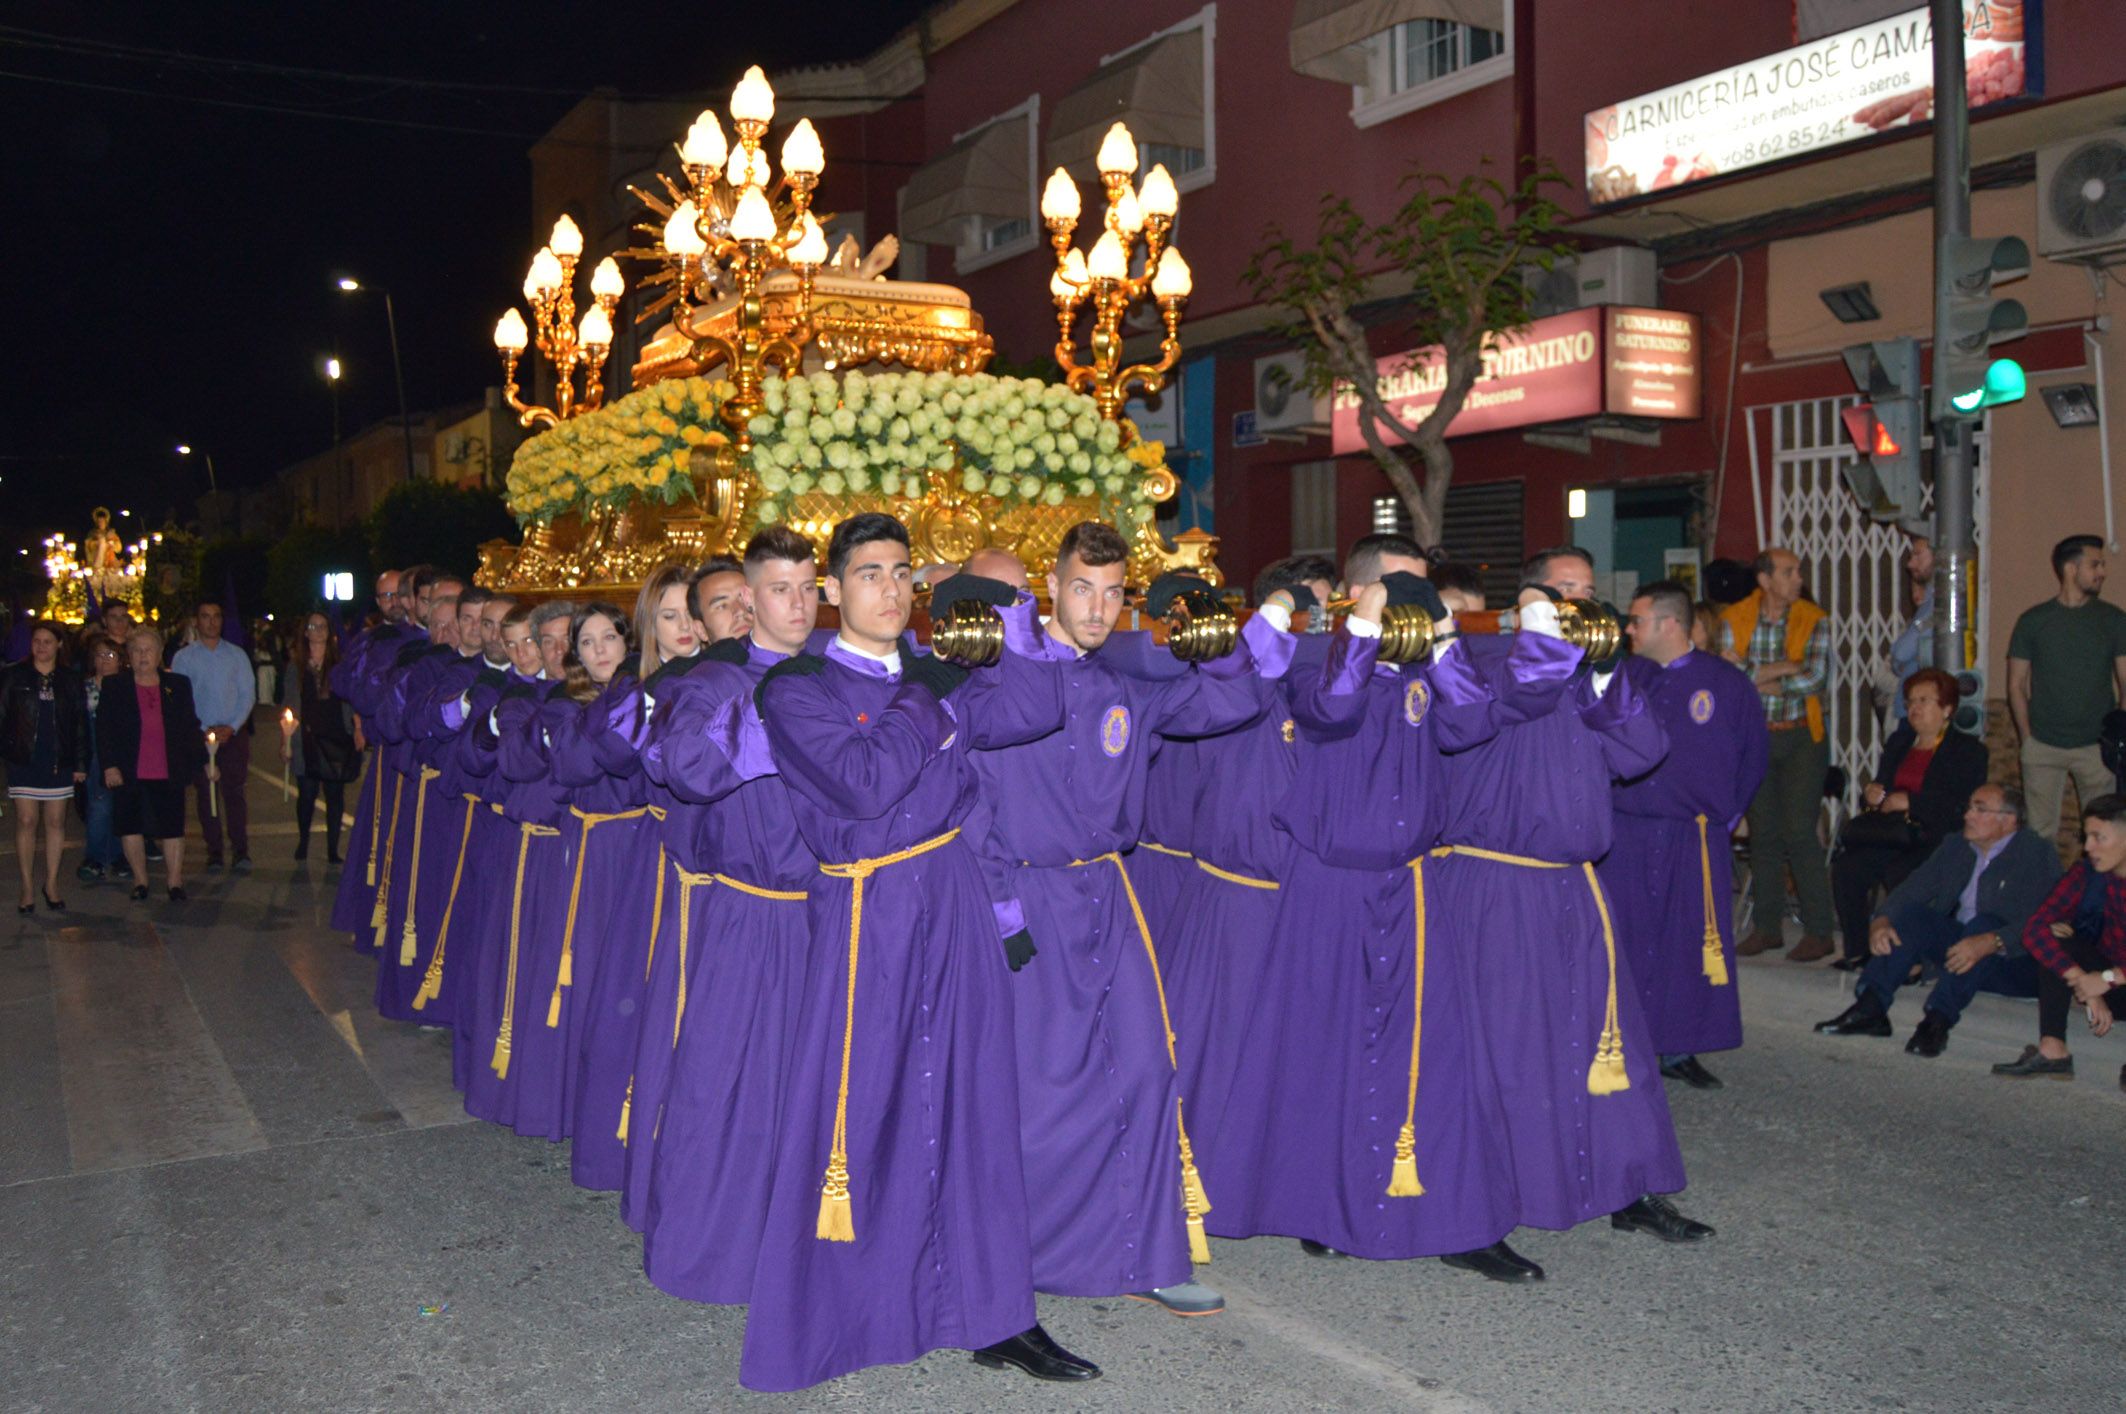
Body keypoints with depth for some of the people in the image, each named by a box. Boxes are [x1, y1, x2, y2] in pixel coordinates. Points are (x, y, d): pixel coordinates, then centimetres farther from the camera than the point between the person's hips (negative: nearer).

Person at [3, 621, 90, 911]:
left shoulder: (70, 680, 6)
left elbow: (80, 723, 6)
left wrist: (81, 763, 3)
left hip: (59, 762, 1)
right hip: (24, 760, -1)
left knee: (56, 822, 5)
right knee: (26, 822, -2)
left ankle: (51, 885, 15)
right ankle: (28, 889, 5)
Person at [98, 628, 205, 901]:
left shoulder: (178, 685, 7)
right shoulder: (115, 688, 4)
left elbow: (191, 727, 11)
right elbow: (104, 730, 1)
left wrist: (203, 760, 9)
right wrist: (109, 765, -7)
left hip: (168, 773, 0)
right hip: (129, 773, 0)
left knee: (172, 827, 0)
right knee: (130, 826, 7)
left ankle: (175, 881, 8)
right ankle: (140, 880, 19)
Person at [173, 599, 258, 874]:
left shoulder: (237, 655, 8)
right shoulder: (183, 657, 5)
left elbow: (248, 694, 4)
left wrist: (231, 727, -8)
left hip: (234, 733, 0)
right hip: (198, 735, 0)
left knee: (234, 791, -5)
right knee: (206, 794, 3)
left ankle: (241, 851, -2)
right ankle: (214, 853, 8)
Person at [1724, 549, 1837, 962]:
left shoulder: (1813, 620, -4)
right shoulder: (1735, 619, -2)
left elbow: (1815, 681, -15)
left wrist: (1755, 673, -14)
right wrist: (1786, 670, -16)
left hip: (1801, 737, -2)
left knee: (1799, 832, -7)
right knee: (1763, 833, 8)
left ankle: (1819, 931, 2)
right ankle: (1766, 926, 18)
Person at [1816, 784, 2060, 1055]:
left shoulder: (2038, 854, -10)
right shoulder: (1954, 846, 9)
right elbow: (1912, 889, 1)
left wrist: (1991, 943, -40)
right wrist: (1881, 920, -20)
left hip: (2016, 965, -5)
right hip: (1958, 952, 5)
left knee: (1984, 924, -33)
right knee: (1911, 914, -18)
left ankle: (1938, 1020, -40)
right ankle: (1870, 1008, -27)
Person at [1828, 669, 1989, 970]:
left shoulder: (1968, 750, 4)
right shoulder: (1898, 742, 25)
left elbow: (1963, 806, -9)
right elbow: (1881, 785, 30)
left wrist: (1910, 801, -14)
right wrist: (1871, 793, 5)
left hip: (1935, 840, -5)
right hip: (1888, 838, 6)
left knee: (1898, 873, -35)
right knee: (1846, 867, -24)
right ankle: (1857, 951, -15)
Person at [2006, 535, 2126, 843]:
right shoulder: (2033, 621, 3)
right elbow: (2016, 685, 6)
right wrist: (2027, 737, -2)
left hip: (2097, 747, 1)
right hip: (2043, 748, -1)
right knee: (2039, 832, 0)